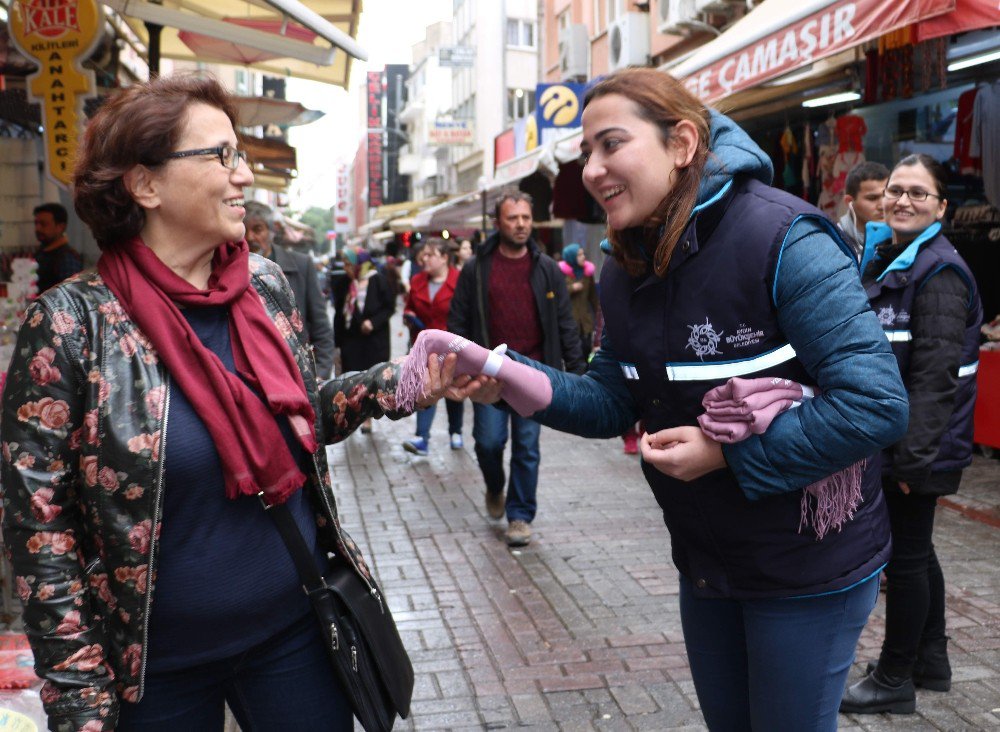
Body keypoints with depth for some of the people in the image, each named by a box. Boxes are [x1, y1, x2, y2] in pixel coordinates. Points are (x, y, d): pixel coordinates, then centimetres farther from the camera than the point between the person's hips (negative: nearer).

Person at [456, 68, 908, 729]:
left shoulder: (783, 241, -24)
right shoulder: (625, 272, 0)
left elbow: (876, 402, -27)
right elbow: (614, 402, 3)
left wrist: (727, 453, -26)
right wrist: (513, 381, -14)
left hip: (809, 568, -7)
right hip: (705, 561, 7)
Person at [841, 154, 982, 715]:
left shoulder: (939, 272, -16)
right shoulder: (885, 259, 13)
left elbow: (936, 370, -22)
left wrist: (914, 453, -25)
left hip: (918, 440, -9)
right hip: (888, 435, 9)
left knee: (907, 555, 1)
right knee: (916, 550, 18)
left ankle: (894, 680, 14)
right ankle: (931, 660, 33)